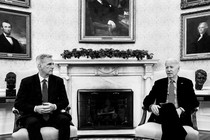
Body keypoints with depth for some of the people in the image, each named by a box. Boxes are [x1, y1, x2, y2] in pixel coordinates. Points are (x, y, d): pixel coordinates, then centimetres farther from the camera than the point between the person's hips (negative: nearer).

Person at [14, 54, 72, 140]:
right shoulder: (27, 82, 2)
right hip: (34, 116, -2)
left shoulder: (58, 81, 9)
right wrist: (35, 108, -18)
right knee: (33, 123, -35)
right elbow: (18, 104, -2)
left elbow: (65, 101, 9)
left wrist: (55, 106, -14)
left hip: (52, 116, 2)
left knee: (65, 119, -28)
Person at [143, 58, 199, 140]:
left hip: (180, 116, -2)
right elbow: (147, 100, 14)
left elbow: (194, 102, 5)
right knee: (169, 106, -35)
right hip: (161, 114, 2)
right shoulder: (159, 83, 20)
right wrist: (151, 106, -12)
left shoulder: (186, 83, 15)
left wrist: (181, 109, -15)